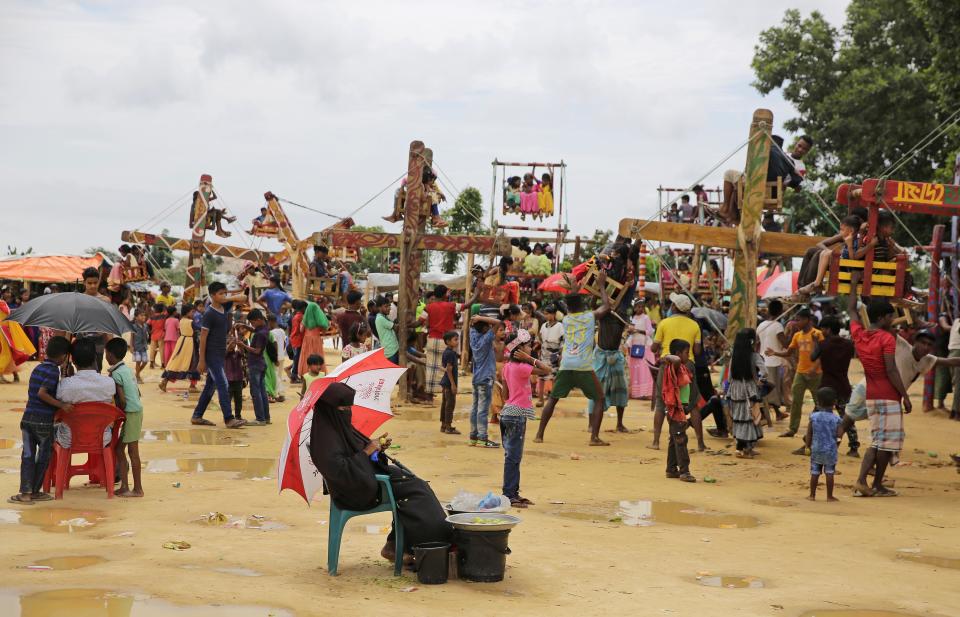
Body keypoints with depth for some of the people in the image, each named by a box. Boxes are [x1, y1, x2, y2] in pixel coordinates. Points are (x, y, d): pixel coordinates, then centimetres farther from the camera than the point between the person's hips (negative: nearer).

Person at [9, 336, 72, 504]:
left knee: (28, 455, 7)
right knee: (43, 457, 10)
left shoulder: (37, 368, 11)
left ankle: (25, 492, 2)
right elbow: (42, 393, -22)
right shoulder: (54, 371, -12)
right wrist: (61, 405, -20)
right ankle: (35, 492, 16)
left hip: (27, 418, 6)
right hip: (44, 421, -6)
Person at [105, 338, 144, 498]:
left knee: (132, 451, -2)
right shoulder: (127, 369, 11)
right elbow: (137, 393, 15)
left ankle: (138, 489, 3)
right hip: (137, 409, 9)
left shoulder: (116, 374, -15)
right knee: (119, 449, 13)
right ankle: (124, 487, 15)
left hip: (131, 413, -9)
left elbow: (122, 401, -20)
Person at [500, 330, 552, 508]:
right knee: (513, 456, -6)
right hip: (517, 415, -9)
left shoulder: (507, 367, 10)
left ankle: (513, 493, 20)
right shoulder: (521, 367, -16)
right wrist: (529, 359, -15)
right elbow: (547, 370, -18)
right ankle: (509, 495, -4)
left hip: (508, 412, 9)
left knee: (513, 456, 14)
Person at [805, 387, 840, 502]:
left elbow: (809, 434, 0)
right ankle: (829, 496, 7)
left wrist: (808, 445, 15)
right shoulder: (835, 419, -8)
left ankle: (812, 495, 14)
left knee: (815, 473, 8)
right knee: (829, 473, 4)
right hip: (830, 450, -1)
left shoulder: (813, 417, -5)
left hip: (816, 449, 1)